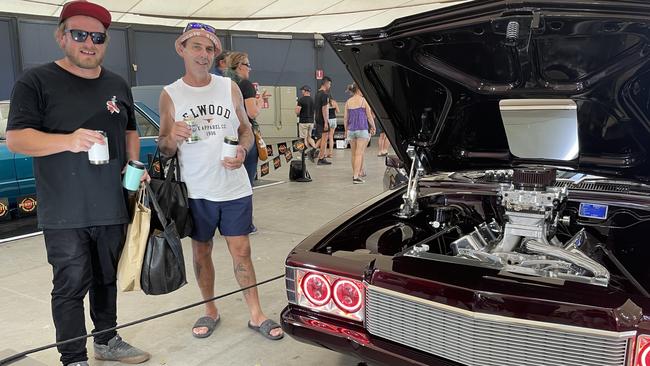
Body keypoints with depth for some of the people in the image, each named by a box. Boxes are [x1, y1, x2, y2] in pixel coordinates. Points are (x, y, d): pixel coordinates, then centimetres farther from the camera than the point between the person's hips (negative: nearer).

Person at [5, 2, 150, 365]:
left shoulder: (118, 85, 12)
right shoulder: (36, 82, -5)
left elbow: (130, 131, 23)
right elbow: (15, 138, -11)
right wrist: (68, 141, -27)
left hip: (113, 208, 5)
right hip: (65, 213, -5)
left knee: (107, 279, 17)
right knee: (71, 286, 1)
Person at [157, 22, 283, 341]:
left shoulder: (230, 87, 3)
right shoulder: (170, 95, -1)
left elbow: (246, 129, 10)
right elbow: (164, 149, 1)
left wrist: (242, 151, -12)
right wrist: (172, 137, -23)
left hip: (234, 189, 0)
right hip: (195, 192, 0)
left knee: (241, 252, 6)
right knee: (201, 252, 12)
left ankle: (256, 315, 18)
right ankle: (210, 311, 31)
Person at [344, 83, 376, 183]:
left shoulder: (348, 102, 6)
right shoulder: (363, 100, -5)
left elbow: (345, 118, 9)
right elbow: (369, 116, -2)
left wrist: (346, 130, 19)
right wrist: (373, 127, 11)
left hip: (351, 130, 5)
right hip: (362, 129, -4)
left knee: (354, 153, 15)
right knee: (359, 153, -6)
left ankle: (355, 173, 25)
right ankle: (356, 176, -11)